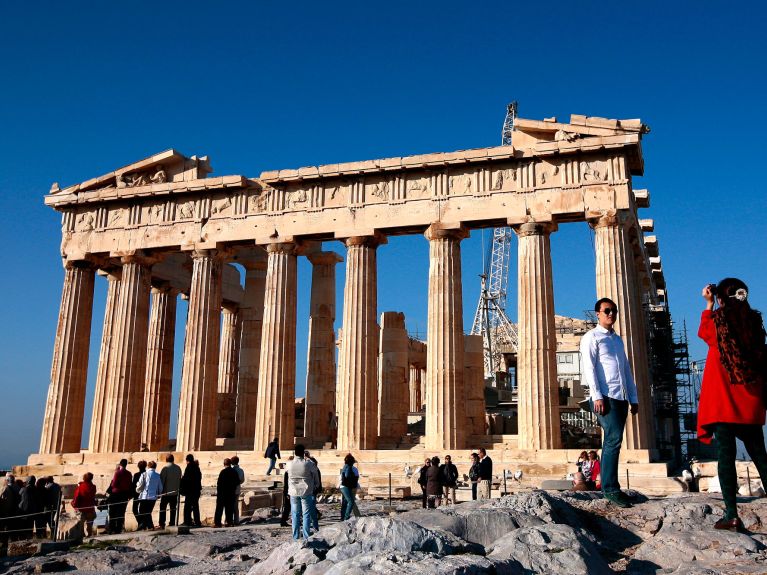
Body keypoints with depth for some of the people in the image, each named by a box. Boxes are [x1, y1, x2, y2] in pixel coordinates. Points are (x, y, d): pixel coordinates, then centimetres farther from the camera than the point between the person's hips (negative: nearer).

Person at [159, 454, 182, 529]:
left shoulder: (165, 468, -13)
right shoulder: (178, 468, 4)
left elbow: (161, 480, -11)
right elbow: (180, 480, 10)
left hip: (166, 492, -5)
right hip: (175, 492, 5)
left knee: (162, 508, 3)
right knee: (173, 508, 10)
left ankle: (162, 524, 0)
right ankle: (172, 523, 10)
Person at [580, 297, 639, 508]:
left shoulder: (618, 340, 24)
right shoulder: (591, 337, 1)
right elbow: (588, 368, -9)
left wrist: (634, 398, 17)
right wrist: (597, 396, -17)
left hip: (622, 398, 7)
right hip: (605, 397, -7)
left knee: (612, 442, 8)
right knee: (614, 440, -14)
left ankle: (609, 487, 12)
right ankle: (610, 489, -11)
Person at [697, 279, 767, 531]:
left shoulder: (717, 320, -4)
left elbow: (703, 331, 19)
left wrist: (708, 304, 28)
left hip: (723, 400, -4)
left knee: (726, 454, -4)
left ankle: (732, 514, -6)